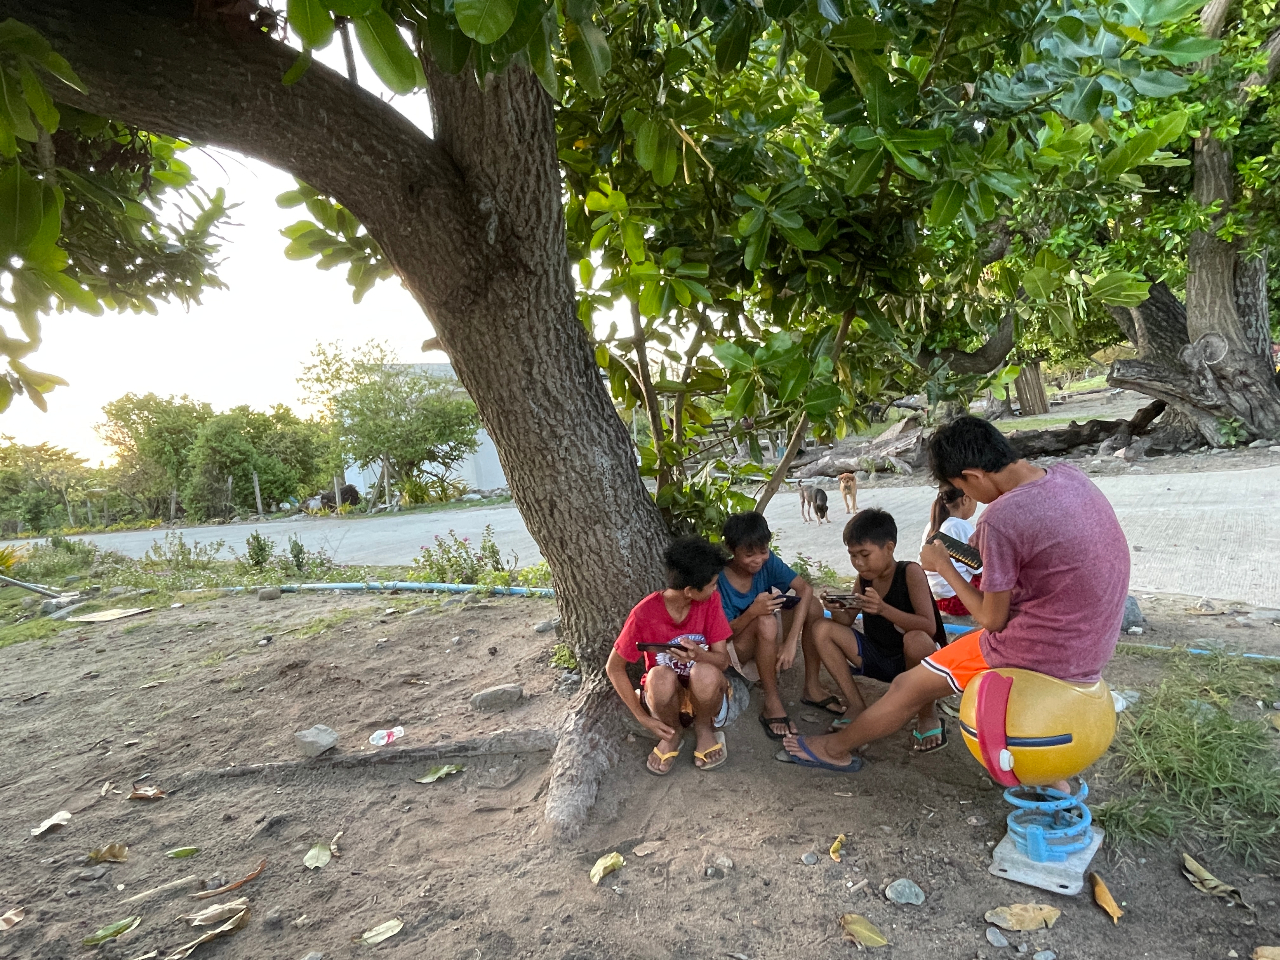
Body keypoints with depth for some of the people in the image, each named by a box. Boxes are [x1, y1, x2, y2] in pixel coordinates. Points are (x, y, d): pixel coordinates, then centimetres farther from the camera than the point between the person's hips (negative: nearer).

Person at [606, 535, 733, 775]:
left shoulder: (710, 602, -13)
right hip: (666, 693, -1)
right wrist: (643, 717, -13)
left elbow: (723, 660, -13)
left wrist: (700, 655, -36)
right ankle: (672, 734, -2)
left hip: (704, 691, 1)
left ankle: (704, 728, 0)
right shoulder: (644, 614, -21)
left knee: (705, 672, -35)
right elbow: (614, 668, -10)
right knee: (660, 675, -37)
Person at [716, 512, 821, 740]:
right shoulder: (719, 580, -25)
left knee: (813, 608, -19)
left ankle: (812, 686, -7)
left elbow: (805, 589, -25)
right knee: (766, 622, -36)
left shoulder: (768, 561, -15)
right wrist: (752, 612, -43)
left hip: (769, 642, 5)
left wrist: (792, 641, -36)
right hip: (735, 648, -5)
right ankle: (772, 703, -23)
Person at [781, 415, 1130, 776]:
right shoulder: (1068, 475, -3)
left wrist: (943, 566, -2)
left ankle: (836, 747, 31)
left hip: (1043, 649, -8)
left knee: (910, 686, 8)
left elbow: (992, 619, -14)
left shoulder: (1000, 520, -26)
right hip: (1092, 646, 8)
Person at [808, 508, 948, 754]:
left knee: (916, 639, -39)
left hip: (912, 660, -5)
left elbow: (929, 627, -27)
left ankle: (927, 717, -11)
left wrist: (883, 609, -40)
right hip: (879, 658, 6)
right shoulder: (864, 577, -2)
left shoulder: (910, 572, -18)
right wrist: (838, 610, -23)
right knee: (823, 630, -9)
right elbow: (848, 620, 1)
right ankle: (857, 706, -6)